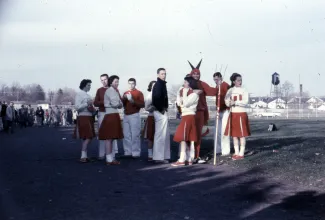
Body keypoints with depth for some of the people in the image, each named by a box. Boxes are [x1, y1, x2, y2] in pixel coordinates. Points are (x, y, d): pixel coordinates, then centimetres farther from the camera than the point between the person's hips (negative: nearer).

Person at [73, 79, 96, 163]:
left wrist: (93, 109, 5)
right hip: (83, 117, -8)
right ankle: (83, 156, -10)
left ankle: (84, 156, 14)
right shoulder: (79, 94, -7)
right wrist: (87, 104, -23)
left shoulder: (87, 95, 16)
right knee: (87, 137, -13)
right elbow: (77, 107, -17)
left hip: (89, 117, 8)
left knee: (87, 137, 8)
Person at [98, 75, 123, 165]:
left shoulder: (114, 90, 22)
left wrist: (119, 104, -2)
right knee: (109, 137, -9)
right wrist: (120, 103, 2)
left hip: (114, 115, 10)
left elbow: (119, 104, 19)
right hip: (111, 115, -10)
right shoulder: (110, 90, -9)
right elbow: (115, 103, -18)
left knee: (111, 137, 11)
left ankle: (111, 158, 16)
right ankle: (109, 159, -9)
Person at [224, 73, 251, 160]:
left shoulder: (244, 90, 0)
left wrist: (235, 102, -21)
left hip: (241, 114, -4)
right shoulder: (230, 90, 9)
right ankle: (236, 152, 15)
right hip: (233, 114, 4)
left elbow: (245, 102, -11)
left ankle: (241, 153, 1)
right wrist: (229, 103, -20)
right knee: (234, 134, 6)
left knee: (242, 134, -3)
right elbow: (227, 102, 2)